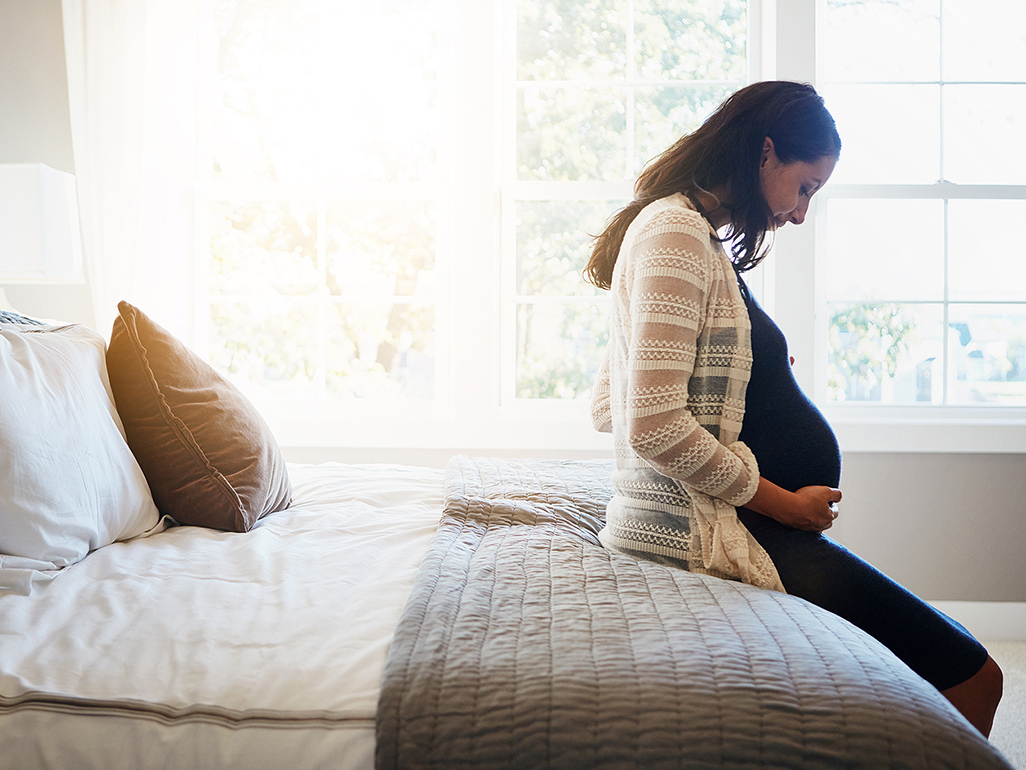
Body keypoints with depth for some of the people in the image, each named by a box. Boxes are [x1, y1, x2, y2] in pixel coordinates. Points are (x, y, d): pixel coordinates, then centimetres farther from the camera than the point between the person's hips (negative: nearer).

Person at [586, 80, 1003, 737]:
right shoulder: (677, 231, -12)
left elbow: (607, 409, 21)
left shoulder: (681, 228, 20)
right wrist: (782, 502, -10)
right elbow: (655, 427, -21)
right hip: (709, 528, -11)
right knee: (971, 680, -10)